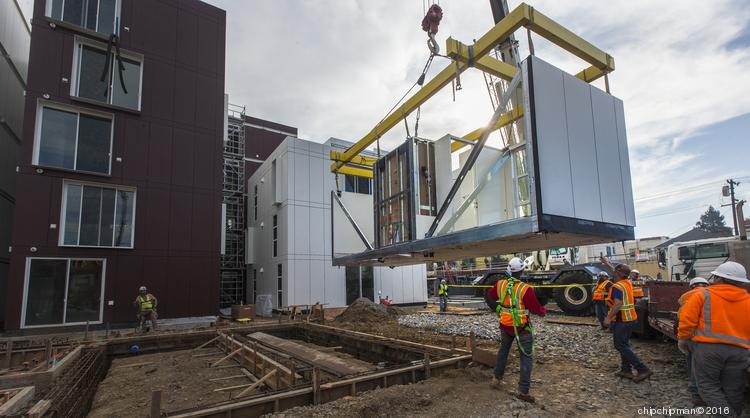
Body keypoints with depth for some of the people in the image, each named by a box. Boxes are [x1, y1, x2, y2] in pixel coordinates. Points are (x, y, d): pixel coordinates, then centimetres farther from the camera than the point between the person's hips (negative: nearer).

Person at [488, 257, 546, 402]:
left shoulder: (500, 284, -7)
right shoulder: (525, 289, -23)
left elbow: (491, 294, 14)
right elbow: (536, 308, -13)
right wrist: (543, 311, 9)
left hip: (505, 325, 5)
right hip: (522, 328, -5)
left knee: (503, 350, 24)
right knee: (526, 357, 6)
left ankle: (496, 379, 32)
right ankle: (523, 390, 4)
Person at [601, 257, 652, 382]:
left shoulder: (617, 286, -20)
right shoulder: (628, 282, 7)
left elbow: (617, 304, -27)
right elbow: (618, 273, 26)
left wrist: (608, 318, -22)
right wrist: (607, 263, 37)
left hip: (621, 320, -9)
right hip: (631, 318, 9)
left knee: (620, 345, -4)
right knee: (624, 344, 17)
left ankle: (643, 370, -7)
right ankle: (626, 370, 22)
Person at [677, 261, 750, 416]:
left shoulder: (703, 295, -5)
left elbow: (687, 320, -7)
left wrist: (682, 339, 7)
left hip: (708, 347, -4)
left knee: (708, 385, 7)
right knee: (733, 390, 15)